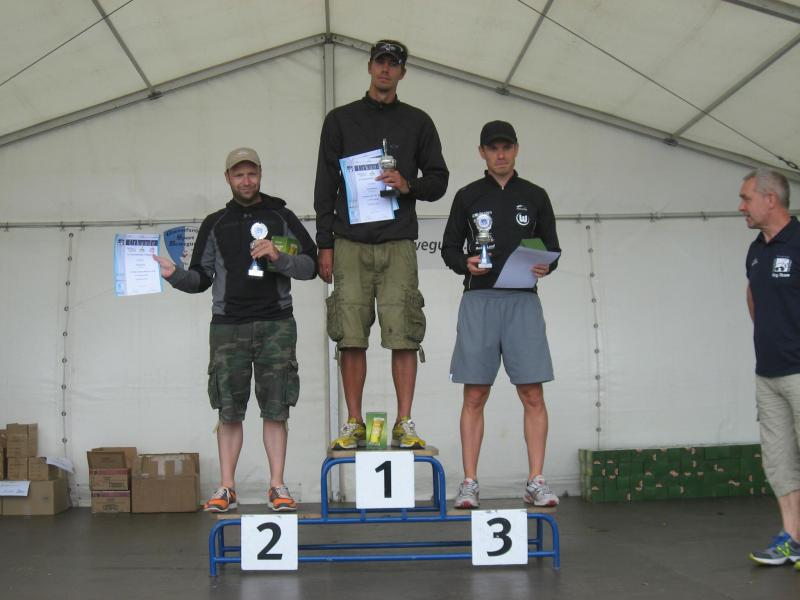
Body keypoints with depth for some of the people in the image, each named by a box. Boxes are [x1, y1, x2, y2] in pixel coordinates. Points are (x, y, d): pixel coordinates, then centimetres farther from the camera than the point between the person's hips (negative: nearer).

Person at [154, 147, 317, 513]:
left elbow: (311, 265, 5)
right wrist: (175, 276, -8)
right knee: (229, 411, 1)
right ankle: (226, 489, 8)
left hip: (275, 324, -1)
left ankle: (277, 487, 5)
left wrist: (278, 257, -12)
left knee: (275, 409, -1)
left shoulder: (281, 217, 10)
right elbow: (201, 278, 12)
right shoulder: (215, 224, 15)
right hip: (228, 325, 1)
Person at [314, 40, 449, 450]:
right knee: (351, 336, -3)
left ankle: (404, 424, 1)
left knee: (404, 335, -6)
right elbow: (325, 186, 10)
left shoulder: (417, 123, 14)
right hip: (350, 243, 0)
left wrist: (408, 186, -8)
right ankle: (353, 424, 5)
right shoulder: (340, 120, 14)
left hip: (398, 244, 0)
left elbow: (438, 180, 14)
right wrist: (325, 244, 2)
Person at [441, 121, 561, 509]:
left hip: (522, 300, 1)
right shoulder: (467, 197, 10)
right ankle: (469, 483, 5)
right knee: (474, 396, 0)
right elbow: (449, 248, 11)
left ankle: (535, 482, 4)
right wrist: (465, 264, -10)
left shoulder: (535, 196, 12)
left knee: (532, 394, -3)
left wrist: (545, 266, -8)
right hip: (478, 300, 0)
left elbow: (552, 247, 14)